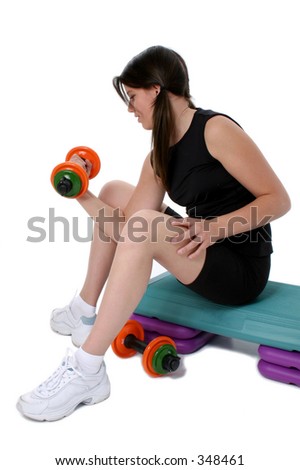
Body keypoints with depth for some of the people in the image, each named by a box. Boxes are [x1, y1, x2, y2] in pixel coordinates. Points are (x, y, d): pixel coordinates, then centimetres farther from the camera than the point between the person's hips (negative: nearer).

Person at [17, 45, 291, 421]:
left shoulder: (216, 130, -14)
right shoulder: (158, 158, 7)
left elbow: (278, 200, -17)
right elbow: (128, 235, -1)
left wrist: (216, 227, -29)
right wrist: (81, 195, -5)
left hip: (242, 267, -8)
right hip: (203, 256, 9)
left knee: (143, 225, -34)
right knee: (114, 193, 13)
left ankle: (87, 371, -24)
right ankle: (85, 311, 16)